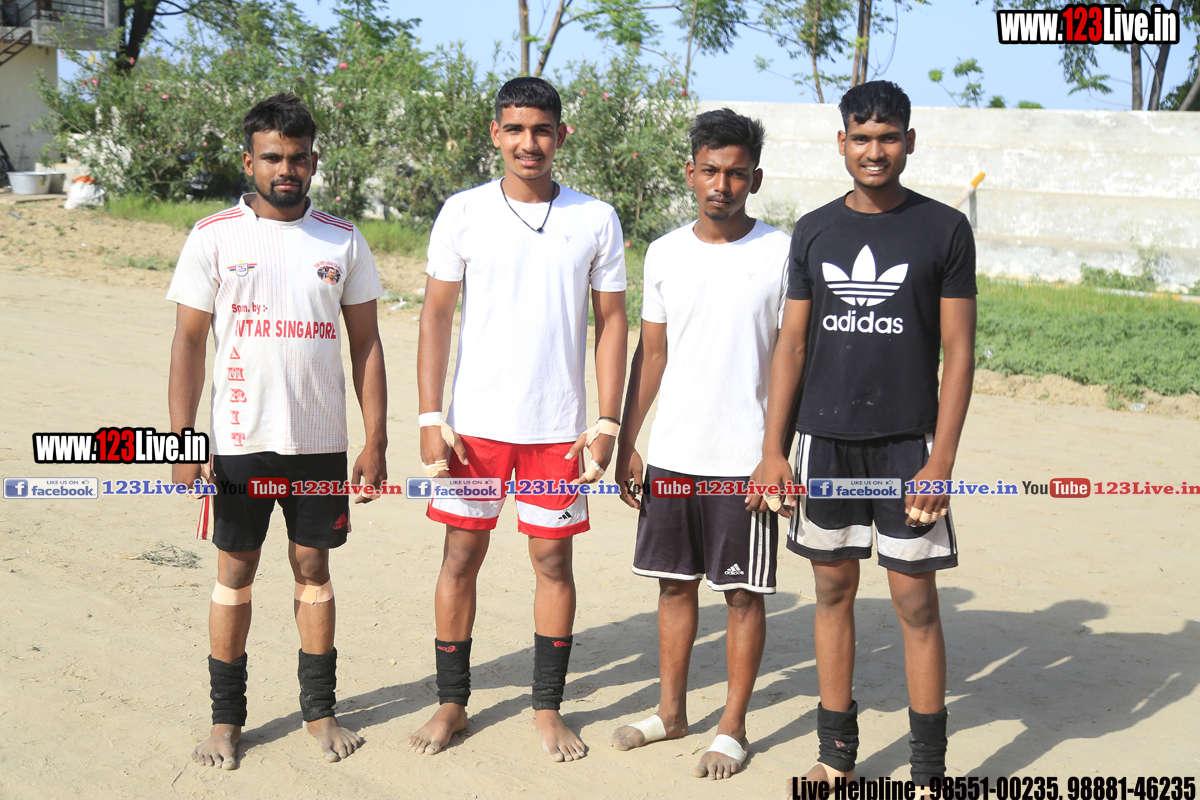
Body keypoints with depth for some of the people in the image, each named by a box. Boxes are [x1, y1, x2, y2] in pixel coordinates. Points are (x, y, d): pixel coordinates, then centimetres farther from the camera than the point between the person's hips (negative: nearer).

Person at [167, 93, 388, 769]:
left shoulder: (343, 241, 4)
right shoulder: (214, 238, -1)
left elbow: (366, 342, 6)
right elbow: (189, 341, -1)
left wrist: (376, 441, 1)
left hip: (321, 440, 1)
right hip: (240, 440, -1)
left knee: (314, 568, 9)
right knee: (235, 572, 7)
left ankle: (320, 708, 22)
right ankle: (227, 718, 19)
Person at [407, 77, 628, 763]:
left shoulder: (597, 221, 1)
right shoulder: (463, 213, 0)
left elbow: (611, 322, 5)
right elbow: (437, 315, 2)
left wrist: (607, 423, -1)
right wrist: (431, 418, -4)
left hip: (558, 426, 0)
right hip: (474, 422, 0)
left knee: (554, 560, 6)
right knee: (461, 557, 6)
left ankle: (549, 708, 20)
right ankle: (452, 702, 20)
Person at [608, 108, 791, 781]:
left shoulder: (783, 254, -5)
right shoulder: (666, 253, 7)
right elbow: (651, 354, 12)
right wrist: (627, 444, 9)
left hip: (745, 458, -4)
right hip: (671, 452, 4)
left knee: (745, 592, 5)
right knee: (675, 583, 13)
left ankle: (733, 728, 17)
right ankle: (671, 711, 28)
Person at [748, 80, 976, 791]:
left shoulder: (945, 230, 0)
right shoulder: (814, 232, 8)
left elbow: (959, 351, -2)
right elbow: (792, 344, 9)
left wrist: (941, 460, -10)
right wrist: (773, 449, 3)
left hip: (907, 442, -3)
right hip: (824, 439, 3)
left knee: (916, 600, -1)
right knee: (834, 589, 9)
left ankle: (929, 770, 11)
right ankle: (838, 754, 21)